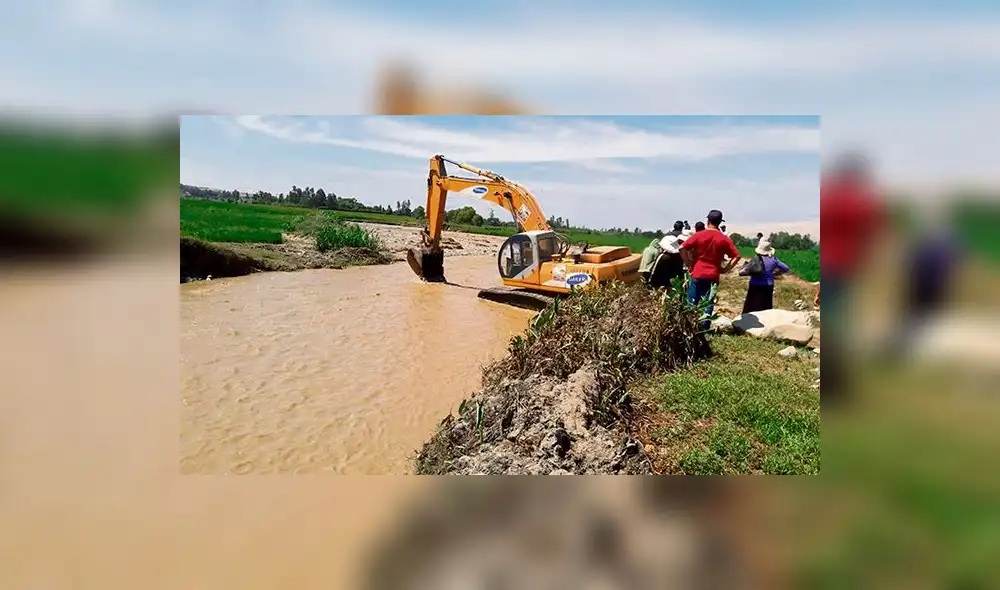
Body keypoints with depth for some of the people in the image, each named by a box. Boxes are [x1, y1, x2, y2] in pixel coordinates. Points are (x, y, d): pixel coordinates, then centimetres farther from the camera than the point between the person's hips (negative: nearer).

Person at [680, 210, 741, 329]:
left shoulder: (699, 235, -3)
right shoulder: (724, 239, 1)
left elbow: (682, 248, -10)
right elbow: (736, 256, -3)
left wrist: (688, 263, 0)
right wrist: (725, 269, 4)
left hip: (697, 274, -1)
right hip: (713, 277, 1)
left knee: (692, 303, 8)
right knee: (708, 304, 7)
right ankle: (704, 328, 6)